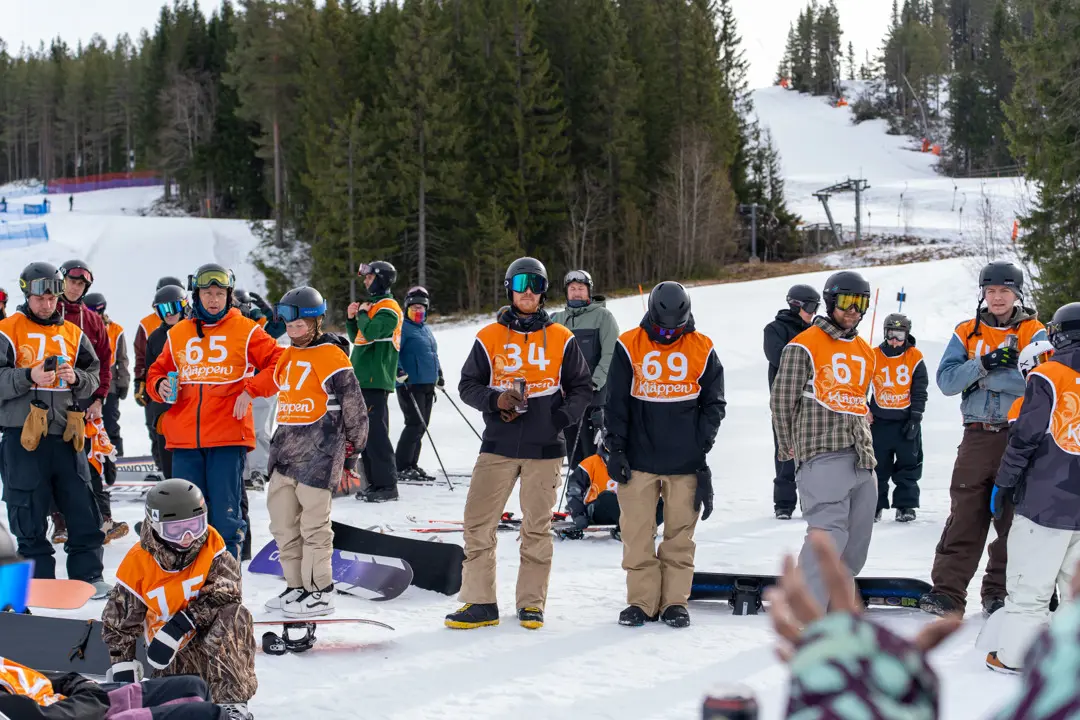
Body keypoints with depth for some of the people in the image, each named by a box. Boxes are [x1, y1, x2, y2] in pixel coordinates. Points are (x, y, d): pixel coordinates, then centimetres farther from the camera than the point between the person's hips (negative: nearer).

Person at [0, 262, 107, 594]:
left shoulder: (73, 334, 12)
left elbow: (94, 378, 13)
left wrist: (76, 378, -7)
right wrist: (28, 376, -19)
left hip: (67, 436, 4)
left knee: (83, 511, 5)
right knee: (30, 515, 2)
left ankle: (88, 576, 15)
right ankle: (39, 580, 12)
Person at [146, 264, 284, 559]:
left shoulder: (245, 330, 4)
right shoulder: (178, 333, 14)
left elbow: (279, 364, 2)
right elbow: (157, 372, 23)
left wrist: (250, 390, -9)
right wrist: (160, 386, 0)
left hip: (228, 438, -3)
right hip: (184, 439, 3)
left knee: (226, 515, -2)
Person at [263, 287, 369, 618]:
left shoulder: (330, 356, -10)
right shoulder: (287, 357, 15)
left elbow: (354, 403, -8)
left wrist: (353, 444, -3)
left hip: (318, 453, -8)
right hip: (286, 451, 9)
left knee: (314, 525, -5)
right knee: (283, 522, 11)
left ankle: (321, 593, 3)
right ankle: (296, 587, 21)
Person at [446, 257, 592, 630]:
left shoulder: (562, 340, 5)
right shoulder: (489, 337, 5)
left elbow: (581, 389, 9)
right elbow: (468, 385, 7)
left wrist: (560, 418, -7)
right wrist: (496, 401, -12)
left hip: (544, 449, 0)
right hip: (498, 447, 1)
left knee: (537, 529, 5)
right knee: (478, 523, -4)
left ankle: (531, 603, 13)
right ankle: (479, 602, 2)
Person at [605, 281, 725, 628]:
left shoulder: (702, 350, 3)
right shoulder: (629, 346, 0)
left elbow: (713, 403, 10)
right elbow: (615, 403, 3)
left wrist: (701, 447, 1)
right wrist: (616, 449, -1)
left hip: (685, 463, 0)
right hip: (639, 459, 0)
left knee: (680, 534, 2)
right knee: (637, 534, -1)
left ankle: (675, 601, 9)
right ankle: (642, 600, 6)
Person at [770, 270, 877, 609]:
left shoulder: (866, 353, 20)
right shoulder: (805, 346, -3)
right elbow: (781, 400, -1)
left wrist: (861, 439, 17)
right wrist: (791, 448, 4)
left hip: (861, 457, 8)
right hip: (823, 455, -8)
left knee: (856, 542, 8)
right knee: (829, 534, -19)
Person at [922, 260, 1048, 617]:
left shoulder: (1034, 333, 2)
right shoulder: (967, 333, 10)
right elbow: (946, 380, -3)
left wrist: (988, 374, -16)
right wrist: (985, 364, -17)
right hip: (977, 437, 2)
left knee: (1013, 515, 3)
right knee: (964, 516, 1)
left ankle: (1000, 592, 12)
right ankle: (948, 590, 2)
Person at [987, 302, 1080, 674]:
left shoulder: (1048, 376, -9)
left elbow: (1025, 437, -9)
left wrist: (1003, 482, -1)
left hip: (1047, 500, -5)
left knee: (1030, 583, 1)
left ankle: (1015, 655, 3)